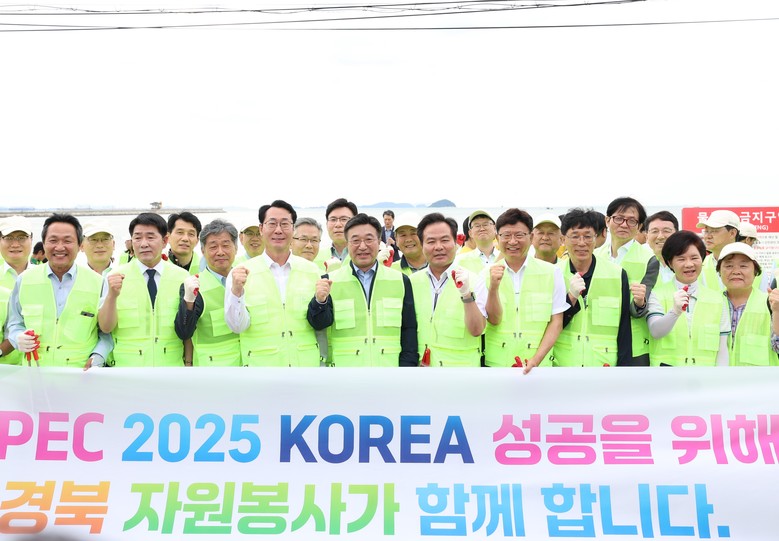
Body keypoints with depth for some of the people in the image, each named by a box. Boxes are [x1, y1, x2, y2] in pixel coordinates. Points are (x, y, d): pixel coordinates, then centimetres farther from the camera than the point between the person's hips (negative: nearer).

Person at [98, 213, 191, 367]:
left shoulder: (182, 277, 1)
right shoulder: (115, 276, -3)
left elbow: (187, 329, 6)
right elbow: (106, 327, -7)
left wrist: (188, 361, 0)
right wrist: (112, 295, -21)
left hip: (172, 364, 1)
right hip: (128, 365, -1)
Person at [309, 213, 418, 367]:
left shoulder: (401, 281, 5)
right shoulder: (330, 281, 1)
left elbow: (409, 331, 6)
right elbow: (319, 324, -7)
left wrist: (407, 364, -3)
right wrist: (320, 301, -26)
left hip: (390, 364, 1)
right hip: (344, 364, -1)